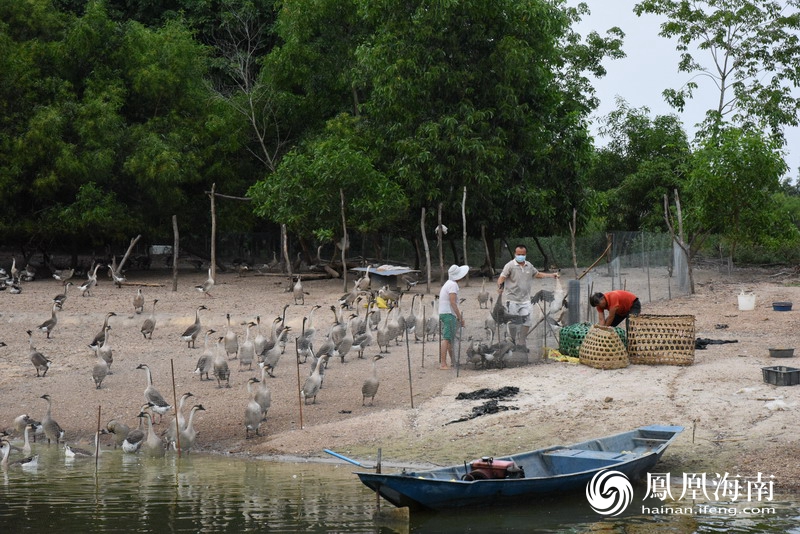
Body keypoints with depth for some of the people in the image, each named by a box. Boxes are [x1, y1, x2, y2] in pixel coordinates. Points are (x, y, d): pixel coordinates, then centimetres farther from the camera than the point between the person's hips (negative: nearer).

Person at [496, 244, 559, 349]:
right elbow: (502, 277, -17)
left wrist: (552, 275, 21)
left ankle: (521, 343, 18)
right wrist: (500, 286, -38)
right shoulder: (510, 266, -9)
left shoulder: (529, 266, 9)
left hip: (525, 300, 5)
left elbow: (537, 274, 25)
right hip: (512, 300, -5)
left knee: (526, 323, 5)